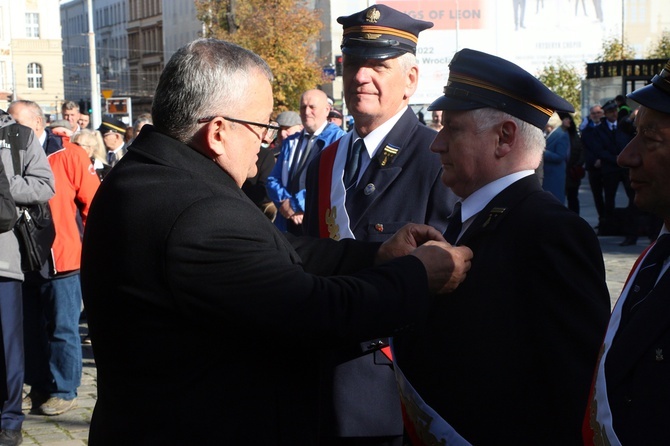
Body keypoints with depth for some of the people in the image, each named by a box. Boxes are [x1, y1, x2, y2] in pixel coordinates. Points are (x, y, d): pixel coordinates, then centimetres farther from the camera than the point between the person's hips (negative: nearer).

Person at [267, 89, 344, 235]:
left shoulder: (338, 139, -5)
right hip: (287, 224, 5)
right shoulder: (290, 142, 15)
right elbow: (273, 180, 10)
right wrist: (284, 202, -11)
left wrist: (295, 204, -16)